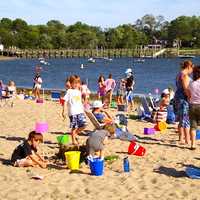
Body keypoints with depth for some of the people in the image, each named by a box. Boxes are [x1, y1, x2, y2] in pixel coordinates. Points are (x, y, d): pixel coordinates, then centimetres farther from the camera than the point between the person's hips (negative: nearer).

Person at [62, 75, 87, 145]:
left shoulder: (79, 92, 16)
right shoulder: (69, 91, -3)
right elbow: (65, 101, -6)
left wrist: (83, 109, 21)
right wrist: (63, 111, -11)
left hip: (80, 111, 6)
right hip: (72, 112, -6)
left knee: (83, 125, -4)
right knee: (74, 127, -2)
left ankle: (75, 134, 19)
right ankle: (73, 140, 11)